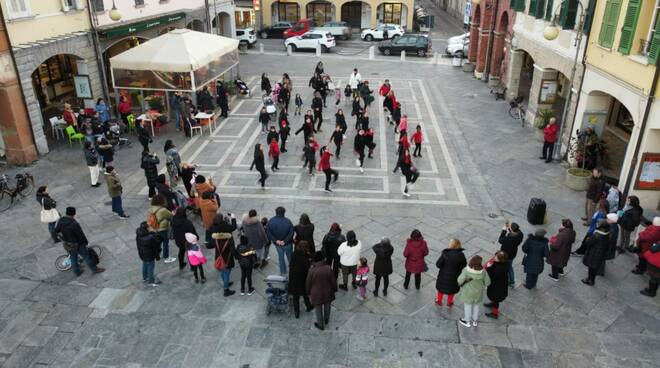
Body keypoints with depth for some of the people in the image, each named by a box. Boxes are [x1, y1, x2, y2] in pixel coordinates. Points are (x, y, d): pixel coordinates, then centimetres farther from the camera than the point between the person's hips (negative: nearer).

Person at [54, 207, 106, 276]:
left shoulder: (60, 221, -14)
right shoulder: (74, 224, -33)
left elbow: (55, 231, 1)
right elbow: (81, 235, -22)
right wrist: (86, 242, -3)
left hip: (66, 245, 6)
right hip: (77, 245, -6)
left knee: (73, 258, 25)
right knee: (86, 256, 14)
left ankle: (77, 272, 42)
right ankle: (94, 269, 30)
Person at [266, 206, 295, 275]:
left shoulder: (270, 221, -15)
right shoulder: (288, 221, -23)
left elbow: (268, 232, -15)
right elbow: (291, 233, -24)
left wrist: (276, 240, -15)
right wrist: (285, 241, -19)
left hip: (277, 243, 2)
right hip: (287, 243, -2)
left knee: (280, 256, 24)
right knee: (289, 255, 24)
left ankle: (283, 271, 36)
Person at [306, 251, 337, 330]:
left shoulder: (312, 270, -24)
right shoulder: (328, 268, -21)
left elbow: (308, 283, -11)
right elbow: (333, 280, -9)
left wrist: (308, 292, 8)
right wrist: (334, 289, 11)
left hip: (316, 294, -2)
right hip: (327, 293, 2)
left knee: (318, 310, 19)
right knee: (327, 307, 27)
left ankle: (320, 325, 37)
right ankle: (326, 320, 50)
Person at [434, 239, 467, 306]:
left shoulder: (445, 253, -26)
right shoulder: (461, 255, -21)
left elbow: (438, 265, -22)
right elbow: (464, 265, -7)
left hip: (444, 275, -1)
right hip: (454, 276, 1)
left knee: (441, 287, 24)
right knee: (452, 289, 25)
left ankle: (439, 300, 43)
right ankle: (449, 302, 43)